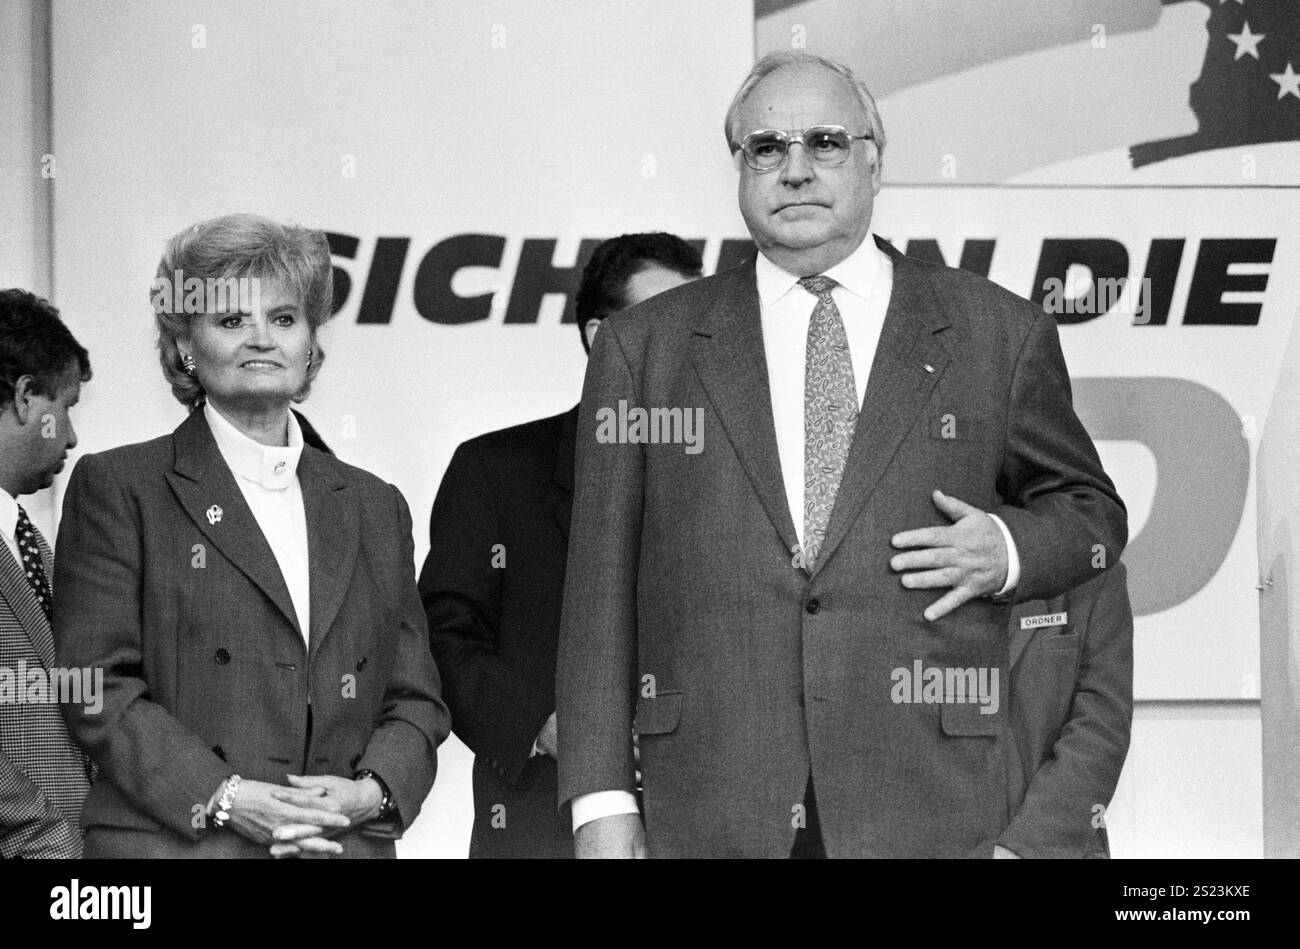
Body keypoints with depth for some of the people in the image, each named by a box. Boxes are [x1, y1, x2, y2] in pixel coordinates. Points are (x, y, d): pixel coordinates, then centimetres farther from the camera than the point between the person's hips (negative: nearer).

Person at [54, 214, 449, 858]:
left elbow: (415, 699, 14)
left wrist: (370, 792, -5)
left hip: (348, 844, 3)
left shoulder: (374, 507, 15)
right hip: (172, 843, -3)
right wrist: (227, 798, -13)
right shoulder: (117, 488, 3)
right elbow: (97, 685, -4)